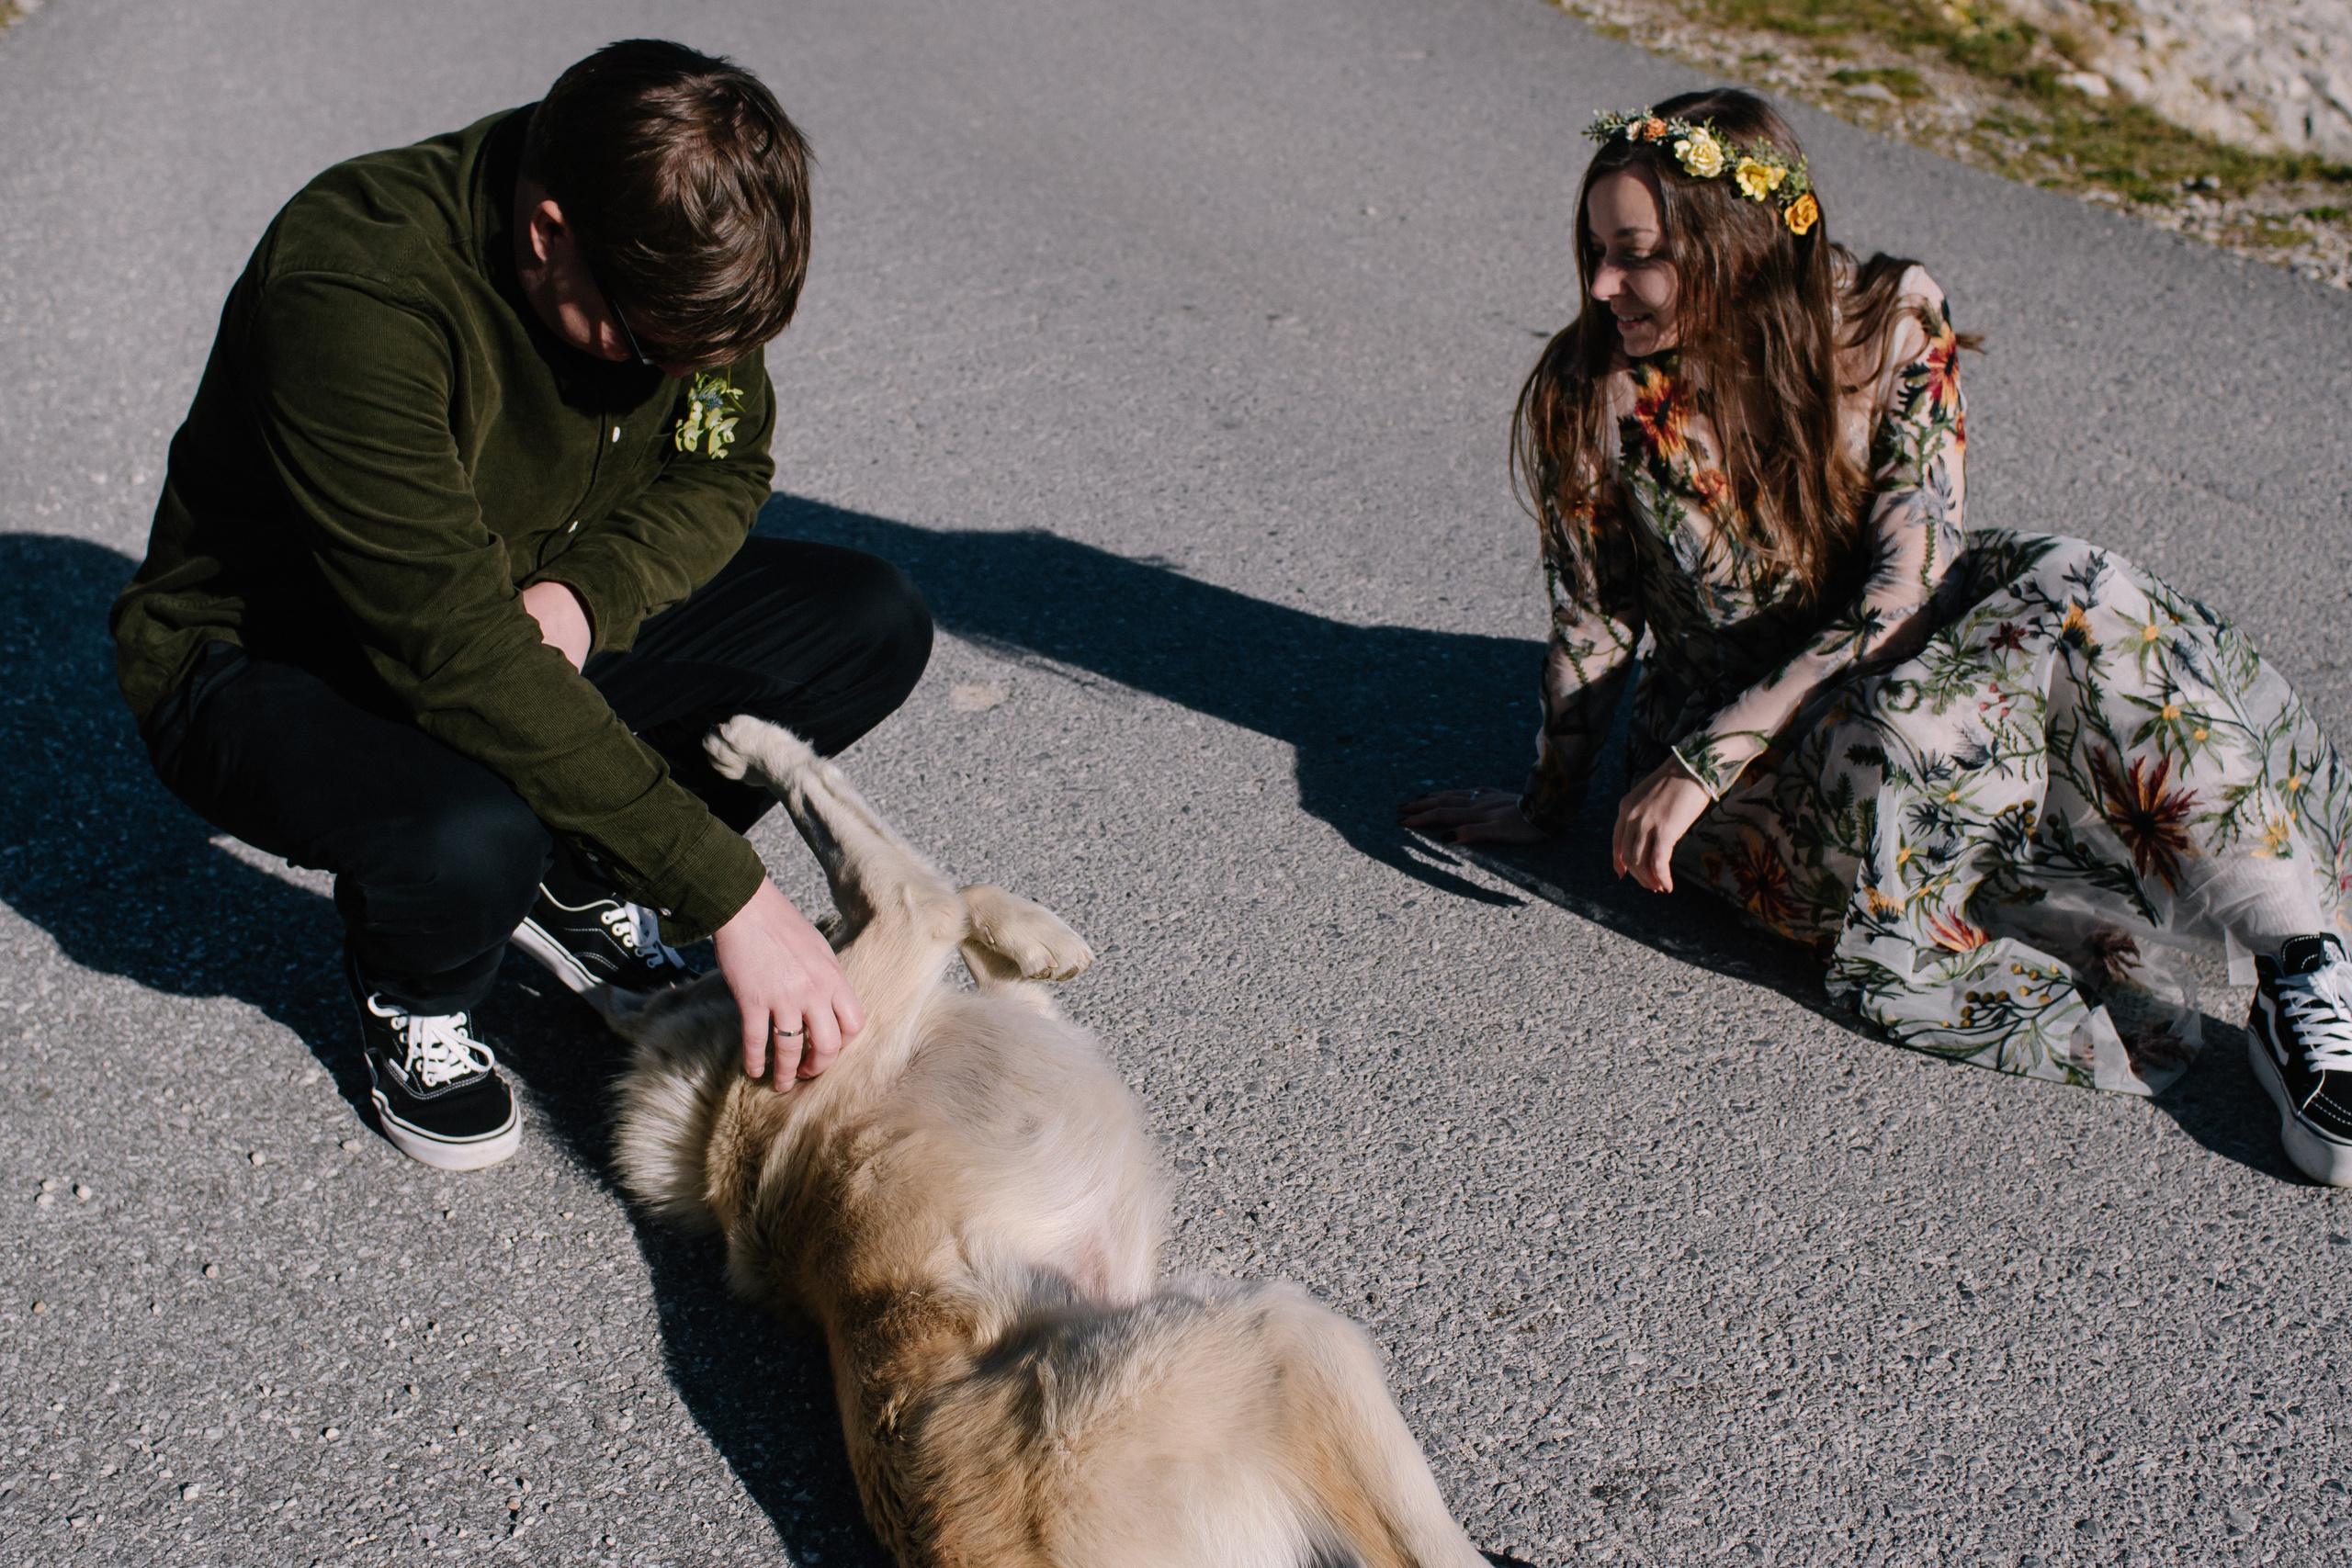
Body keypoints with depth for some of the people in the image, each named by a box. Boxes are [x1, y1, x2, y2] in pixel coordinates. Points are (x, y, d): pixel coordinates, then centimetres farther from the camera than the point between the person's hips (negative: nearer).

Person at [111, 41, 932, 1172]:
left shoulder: (669, 250, -14)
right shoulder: (350, 291, -35)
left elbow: (721, 473, 0)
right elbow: (459, 654, -40)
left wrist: (585, 594, -23)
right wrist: (728, 893, -40)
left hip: (530, 616, 6)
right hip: (266, 661, -6)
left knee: (872, 623, -11)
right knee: (470, 836, -40)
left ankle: (581, 885, 6)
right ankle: (408, 991, -1)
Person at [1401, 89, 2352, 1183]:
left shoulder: (1891, 326, -11)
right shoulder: (1593, 399, -13)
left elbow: (1905, 589, -18)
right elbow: (1592, 624, 0)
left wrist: (1707, 755, -25)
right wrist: (1547, 806, 10)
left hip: (1899, 670, 2)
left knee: (2073, 593, -29)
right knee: (1903, 744, -36)